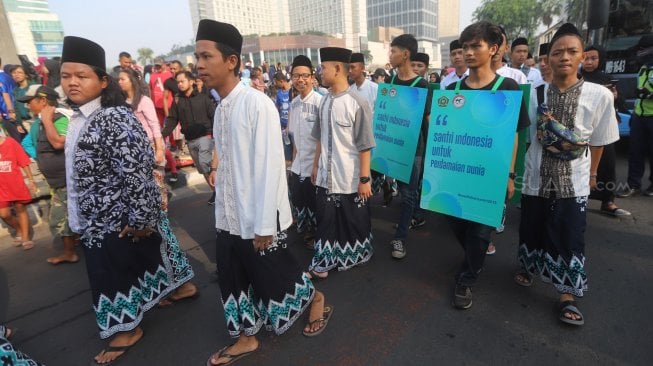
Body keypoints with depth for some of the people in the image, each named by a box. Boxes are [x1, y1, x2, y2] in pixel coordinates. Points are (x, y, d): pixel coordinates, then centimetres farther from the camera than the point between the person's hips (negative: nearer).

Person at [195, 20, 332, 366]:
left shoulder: (257, 104, -17)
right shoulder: (220, 108, 4)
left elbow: (269, 167, -19)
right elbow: (230, 162, 9)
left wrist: (264, 225, -17)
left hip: (257, 219, -7)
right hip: (228, 216, 7)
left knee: (276, 275, 12)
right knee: (233, 279, 18)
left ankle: (317, 302, 42)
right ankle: (246, 338, 42)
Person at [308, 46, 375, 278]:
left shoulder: (357, 103, -15)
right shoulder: (325, 102, 4)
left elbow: (365, 146, -14)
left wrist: (365, 179, -13)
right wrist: (316, 166, 15)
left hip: (351, 179, -5)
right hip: (326, 176, 6)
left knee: (354, 222, 14)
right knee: (325, 220, 15)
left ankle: (355, 257, 39)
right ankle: (324, 262, 32)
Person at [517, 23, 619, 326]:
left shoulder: (600, 95, -9)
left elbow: (597, 141, 3)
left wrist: (592, 173, 13)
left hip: (573, 180, 0)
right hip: (536, 176, 1)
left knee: (570, 238, 5)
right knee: (532, 229, 16)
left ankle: (567, 296, 21)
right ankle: (527, 266, 43)